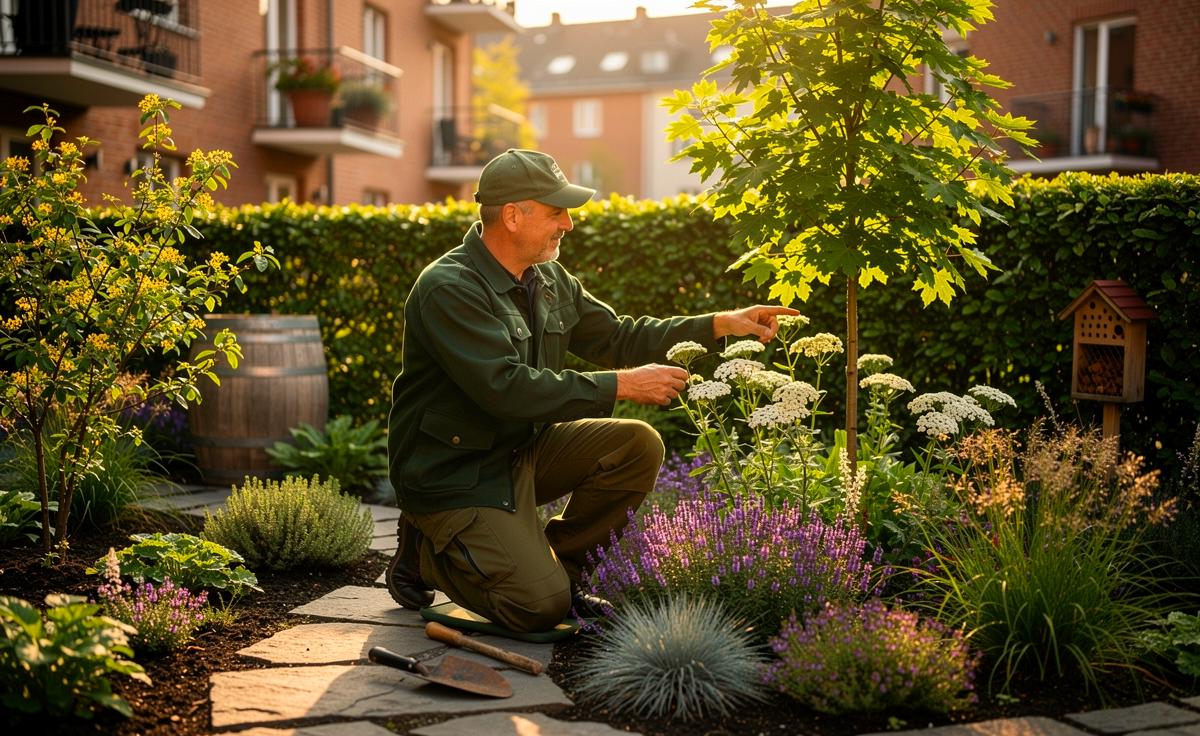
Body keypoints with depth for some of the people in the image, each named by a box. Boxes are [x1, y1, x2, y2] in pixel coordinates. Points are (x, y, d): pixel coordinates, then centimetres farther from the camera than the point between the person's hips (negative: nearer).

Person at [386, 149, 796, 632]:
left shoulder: (548, 279, 5)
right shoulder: (449, 289, -22)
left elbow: (616, 337, 14)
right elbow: (507, 388, -30)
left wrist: (720, 324, 5)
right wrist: (620, 386, -26)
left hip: (524, 448, 8)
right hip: (454, 473, -8)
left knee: (639, 445, -9)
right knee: (541, 606, -17)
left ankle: (558, 563, 7)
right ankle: (426, 552, 9)